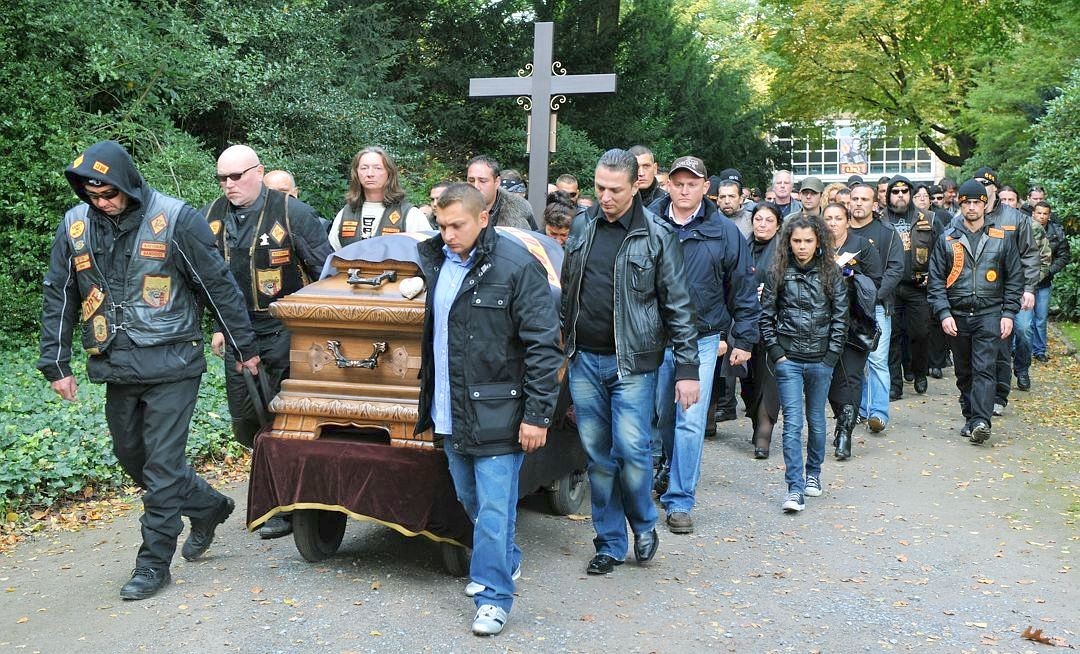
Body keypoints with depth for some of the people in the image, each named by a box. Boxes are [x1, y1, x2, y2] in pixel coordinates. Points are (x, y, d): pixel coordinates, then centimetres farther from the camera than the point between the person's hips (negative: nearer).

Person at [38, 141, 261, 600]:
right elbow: (58, 298, 10)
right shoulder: (75, 226, 3)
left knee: (161, 463, -4)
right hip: (117, 370, 6)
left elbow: (218, 285, -4)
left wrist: (243, 347, 0)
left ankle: (154, 561, 9)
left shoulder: (174, 219, -10)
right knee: (131, 457, 15)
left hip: (171, 365, -6)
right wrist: (56, 364, 7)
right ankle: (208, 507, 36)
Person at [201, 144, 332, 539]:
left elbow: (326, 271, -5)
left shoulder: (292, 213, -8)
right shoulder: (210, 218, 7)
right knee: (244, 422, 8)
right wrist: (217, 326, 17)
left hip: (284, 331, -5)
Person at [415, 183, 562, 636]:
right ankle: (505, 563, 40)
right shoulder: (436, 260, 6)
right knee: (470, 502, 20)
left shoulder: (517, 266, -15)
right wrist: (431, 403, 17)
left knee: (494, 510, -1)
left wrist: (537, 415, -16)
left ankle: (493, 597, 10)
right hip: (449, 413, 7)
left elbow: (543, 346, -15)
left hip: (496, 414, -7)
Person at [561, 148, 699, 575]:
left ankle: (644, 525, 18)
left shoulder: (657, 235, -6)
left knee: (631, 450, -10)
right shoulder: (582, 227, 7)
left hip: (632, 362, -4)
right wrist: (563, 343, 14)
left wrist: (687, 368, -9)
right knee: (597, 455, 8)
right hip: (585, 360, 4)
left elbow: (678, 306, -6)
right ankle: (610, 543, 19)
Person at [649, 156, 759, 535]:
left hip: (702, 340, -1)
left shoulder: (724, 232, 0)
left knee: (691, 422, -4)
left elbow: (743, 288, 5)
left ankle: (680, 500, 3)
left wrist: (744, 339, 4)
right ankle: (674, 473, 38)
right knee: (661, 416, 14)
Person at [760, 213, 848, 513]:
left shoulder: (831, 273, 1)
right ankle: (795, 490, -9)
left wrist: (831, 353, -3)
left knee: (816, 420, 14)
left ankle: (813, 474, 34)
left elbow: (840, 316, 3)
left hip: (820, 359, 1)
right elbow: (766, 314, 3)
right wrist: (775, 350, -4)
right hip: (788, 358, -1)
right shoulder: (779, 272, 0)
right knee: (792, 423, -8)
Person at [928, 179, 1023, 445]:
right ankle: (970, 418, 22)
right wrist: (943, 313, -8)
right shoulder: (947, 239, 5)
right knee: (964, 372, 11)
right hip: (957, 315, 2)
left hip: (989, 315, -2)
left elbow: (1015, 278, 6)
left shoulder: (1002, 238, 4)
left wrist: (1008, 313, -2)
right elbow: (936, 280, 3)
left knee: (984, 369, -13)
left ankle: (981, 421, -18)